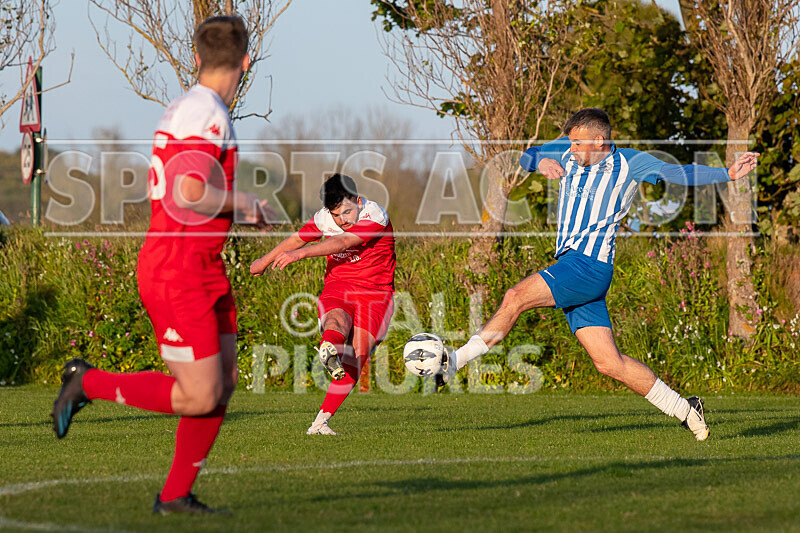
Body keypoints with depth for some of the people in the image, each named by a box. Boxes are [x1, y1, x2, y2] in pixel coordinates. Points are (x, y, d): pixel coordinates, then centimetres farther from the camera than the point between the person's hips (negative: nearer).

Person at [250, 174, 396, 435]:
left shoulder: (376, 216, -16)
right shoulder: (324, 219, 1)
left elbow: (343, 242, -29)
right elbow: (298, 238, 20)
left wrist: (300, 253, -36)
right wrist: (266, 260, 34)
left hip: (374, 293, -2)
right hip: (337, 288, 2)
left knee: (356, 354, -20)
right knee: (338, 318, -35)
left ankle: (321, 421, -21)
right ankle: (329, 350, -72)